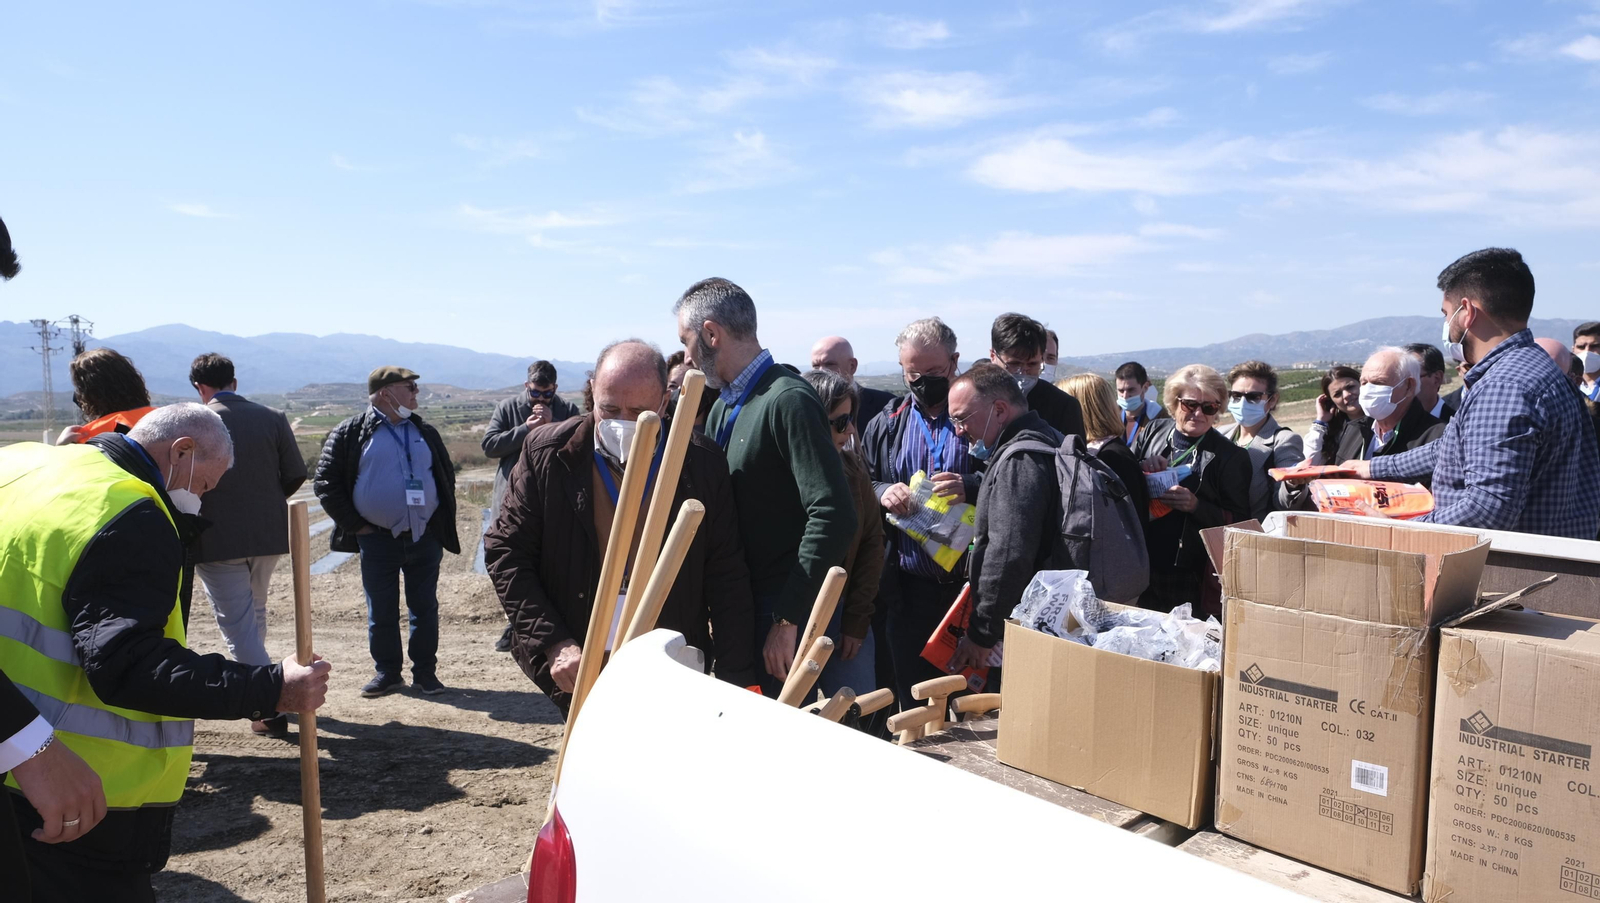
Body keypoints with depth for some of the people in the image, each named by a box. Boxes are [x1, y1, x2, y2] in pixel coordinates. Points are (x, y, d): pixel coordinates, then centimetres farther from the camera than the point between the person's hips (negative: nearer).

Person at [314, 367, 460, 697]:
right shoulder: (351, 433, -1)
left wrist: (442, 523, 9)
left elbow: (447, 476, 19)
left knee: (425, 608, 7)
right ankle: (387, 673, 20)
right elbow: (326, 482, -2)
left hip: (425, 537, 3)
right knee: (381, 613, 6)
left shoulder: (425, 432, 11)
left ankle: (425, 672, 18)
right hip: (378, 539, -3)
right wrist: (355, 525, -6)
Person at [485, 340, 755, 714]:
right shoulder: (548, 455, -6)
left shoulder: (703, 464, -5)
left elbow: (727, 581, -2)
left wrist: (735, 684, -6)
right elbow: (504, 551, -2)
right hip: (580, 670, 0)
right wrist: (554, 643, -13)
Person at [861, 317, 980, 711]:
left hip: (974, 584, -2)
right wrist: (882, 494, -10)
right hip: (910, 586, 3)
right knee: (914, 699, 11)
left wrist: (970, 487, -22)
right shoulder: (885, 425, 12)